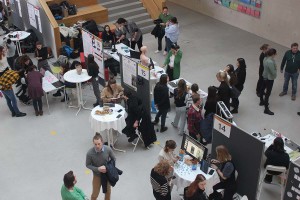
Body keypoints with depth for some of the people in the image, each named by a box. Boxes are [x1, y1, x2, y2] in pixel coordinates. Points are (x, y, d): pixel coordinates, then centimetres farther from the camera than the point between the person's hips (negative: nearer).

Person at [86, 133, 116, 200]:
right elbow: (88, 165, -14)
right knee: (95, 193, 12)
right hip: (97, 174, -2)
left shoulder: (108, 149, -24)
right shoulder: (90, 153, -28)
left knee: (108, 191, 24)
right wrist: (98, 169, -26)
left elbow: (113, 159, -6)